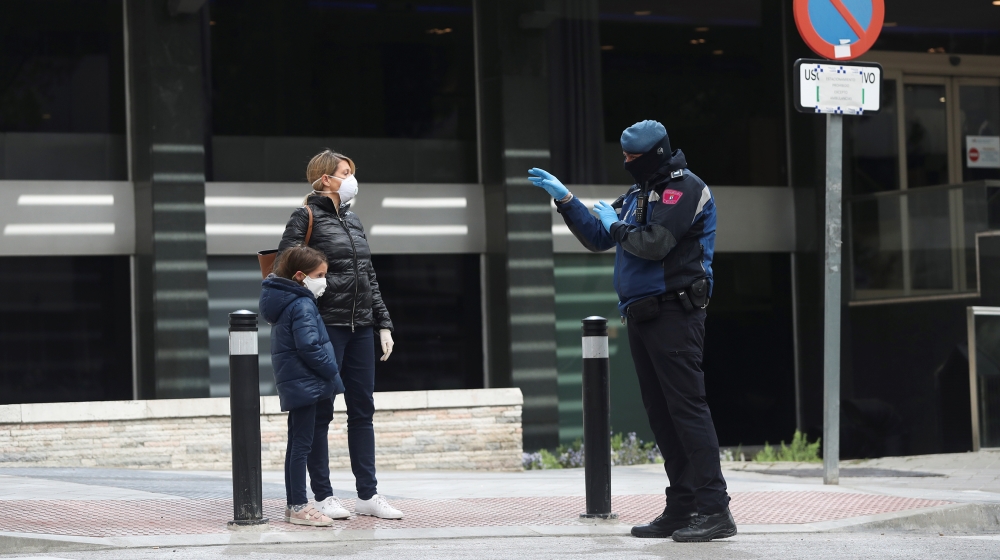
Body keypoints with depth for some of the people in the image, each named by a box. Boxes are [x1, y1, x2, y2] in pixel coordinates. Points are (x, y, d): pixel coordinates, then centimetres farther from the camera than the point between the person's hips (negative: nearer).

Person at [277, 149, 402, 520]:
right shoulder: (306, 218, -5)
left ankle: (368, 495, 13)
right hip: (326, 328, -7)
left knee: (362, 410, 8)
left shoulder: (353, 221, 17)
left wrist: (383, 323, 14)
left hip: (360, 327, 7)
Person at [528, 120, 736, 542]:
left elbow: (654, 243, -20)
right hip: (642, 317, 9)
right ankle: (681, 509, 13)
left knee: (686, 407, -13)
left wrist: (617, 226, -3)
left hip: (673, 314, -9)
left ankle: (715, 510, -15)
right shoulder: (638, 194, 20)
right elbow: (597, 239, 24)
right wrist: (564, 199, 14)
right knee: (660, 412, 9)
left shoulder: (684, 188, -9)